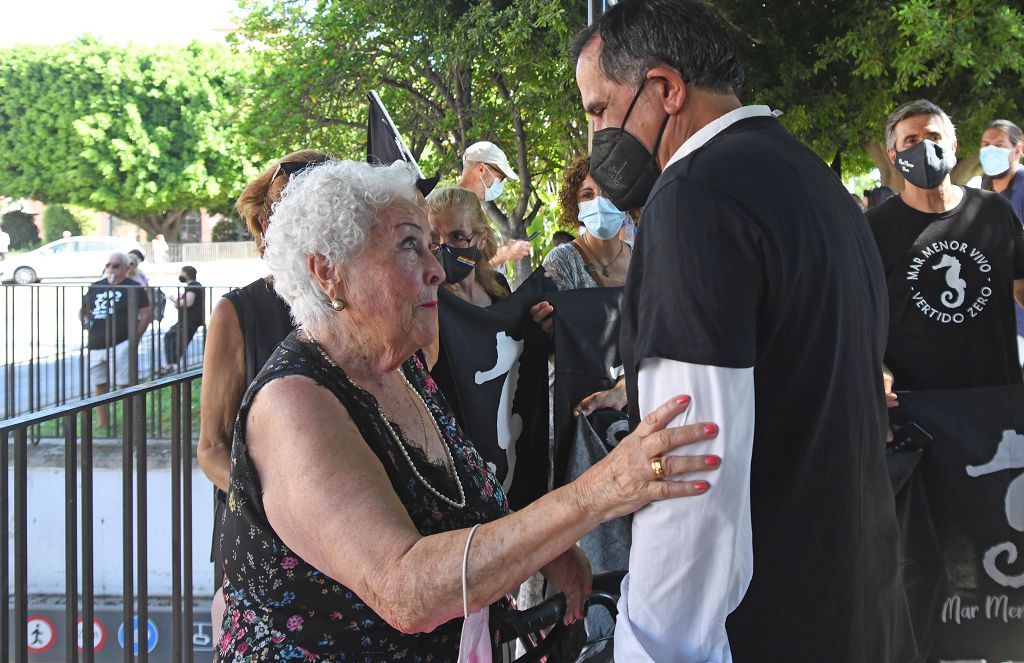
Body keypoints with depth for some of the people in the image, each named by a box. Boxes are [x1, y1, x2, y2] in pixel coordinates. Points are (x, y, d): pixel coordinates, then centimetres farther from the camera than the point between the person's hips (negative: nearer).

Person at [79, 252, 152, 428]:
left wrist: (134, 335, -10)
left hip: (120, 344, -6)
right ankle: (102, 424, 23)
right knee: (99, 387, 12)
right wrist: (86, 325, 7)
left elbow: (147, 314, -5)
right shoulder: (96, 287, 15)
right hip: (96, 346, 6)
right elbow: (82, 311, 25)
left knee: (124, 384, -11)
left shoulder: (132, 288, 0)